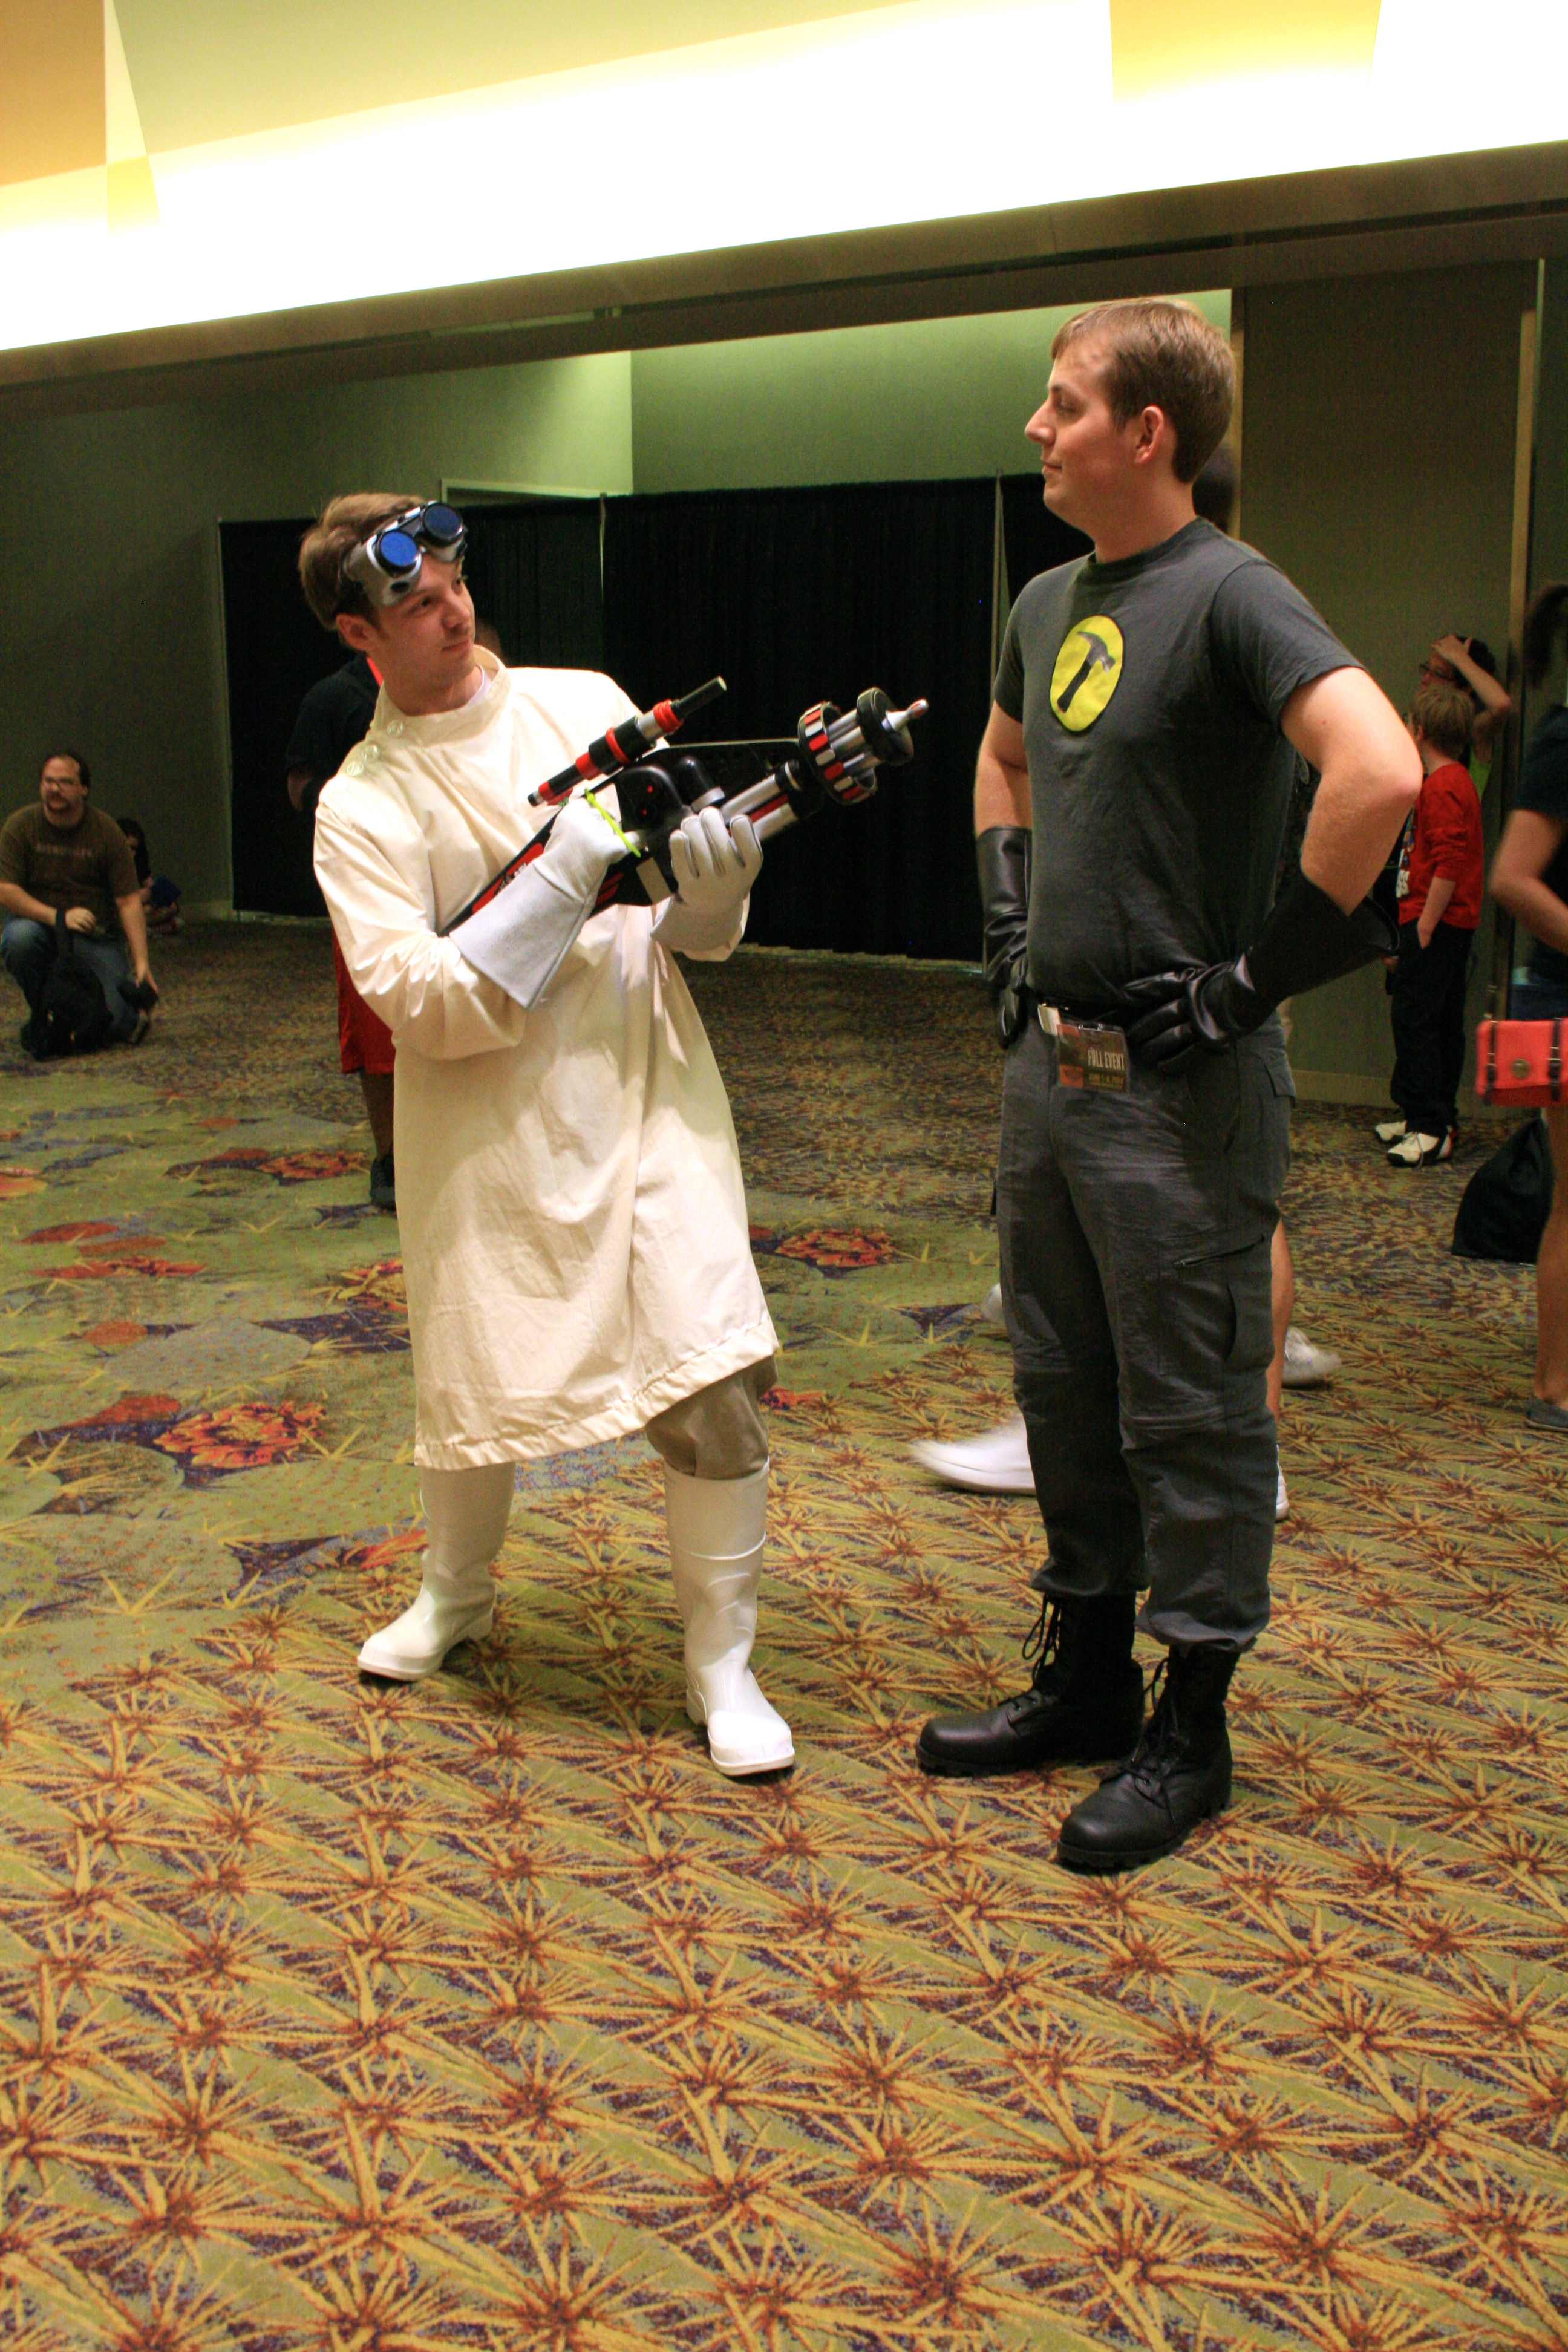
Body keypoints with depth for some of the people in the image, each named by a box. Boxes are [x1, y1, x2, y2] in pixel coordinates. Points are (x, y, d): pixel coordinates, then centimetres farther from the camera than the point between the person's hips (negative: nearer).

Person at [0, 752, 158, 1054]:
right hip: (39, 924, 1)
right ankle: (41, 1012, -8)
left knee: (120, 1023, -18)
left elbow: (130, 901, -8)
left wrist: (141, 963, -18)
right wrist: (58, 917, -26)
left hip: (97, 936, 0)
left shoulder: (107, 832, -6)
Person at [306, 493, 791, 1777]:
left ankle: (723, 1665, 8)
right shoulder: (361, 806, -2)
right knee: (475, 1379, 12)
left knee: (717, 1378, -10)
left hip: (648, 1093, 1)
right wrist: (562, 879, -21)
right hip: (492, 1129, -1)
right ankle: (456, 1591, 43)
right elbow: (416, 999, -15)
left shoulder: (585, 702, 6)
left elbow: (688, 931, 8)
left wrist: (712, 882, -15)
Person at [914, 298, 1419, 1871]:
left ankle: (1189, 1730, 18)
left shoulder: (1229, 596, -15)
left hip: (1177, 1089, -8)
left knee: (1188, 1413, 3)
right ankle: (1086, 1676, 33)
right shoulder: (1049, 603, 10)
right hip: (1047, 1062, 9)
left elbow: (1381, 771, -29)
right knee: (1064, 1388, 17)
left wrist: (1262, 973, -23)